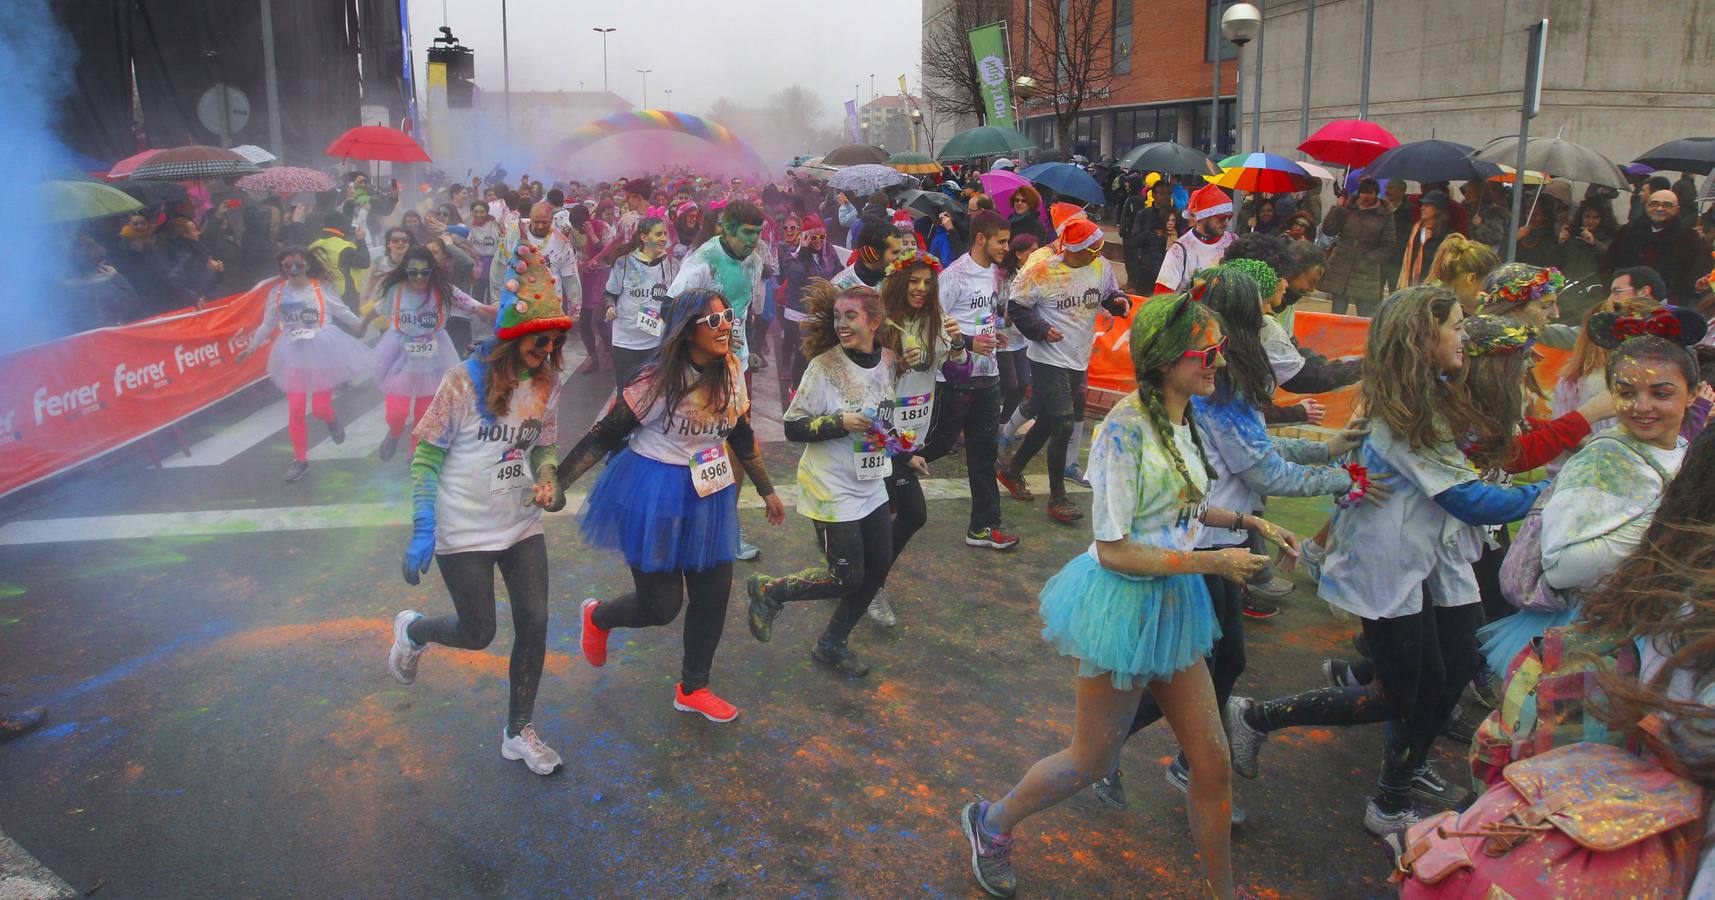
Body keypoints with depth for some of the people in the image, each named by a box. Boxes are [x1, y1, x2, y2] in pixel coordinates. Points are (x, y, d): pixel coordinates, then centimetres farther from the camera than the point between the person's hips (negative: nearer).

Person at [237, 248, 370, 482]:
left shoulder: (321, 287, -6)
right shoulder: (277, 292, -1)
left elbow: (342, 311, 5)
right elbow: (268, 324, 10)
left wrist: (362, 326, 5)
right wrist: (252, 346, 13)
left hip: (321, 350, -2)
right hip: (294, 354, 2)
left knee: (320, 408, -2)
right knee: (295, 410, 1)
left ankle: (332, 419, 38)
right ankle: (300, 459, 14)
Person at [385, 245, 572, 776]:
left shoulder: (546, 383, -1)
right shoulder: (465, 382, -17)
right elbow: (425, 456, -12)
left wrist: (548, 480, -12)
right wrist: (423, 530, -17)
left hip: (522, 527, 5)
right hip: (464, 532, -5)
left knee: (535, 625, 2)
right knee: (478, 633, 6)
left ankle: (519, 732, 22)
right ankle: (412, 631, 42)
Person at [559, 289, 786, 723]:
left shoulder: (730, 371, -2)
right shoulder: (657, 379, -21)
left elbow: (742, 436, 11)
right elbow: (605, 436, -15)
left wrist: (767, 491, 17)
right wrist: (556, 482, -16)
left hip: (707, 490, 6)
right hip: (652, 491, -6)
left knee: (714, 594, 9)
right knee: (662, 605, 2)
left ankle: (692, 689, 31)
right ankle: (598, 616, 37)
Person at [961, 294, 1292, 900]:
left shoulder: (1181, 418, 3)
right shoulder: (1126, 428, -23)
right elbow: (1113, 549, -22)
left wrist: (1246, 521, 7)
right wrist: (1209, 561, -19)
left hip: (1173, 601, 8)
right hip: (1126, 604, -7)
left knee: (1213, 765, 13)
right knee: (1092, 760, 11)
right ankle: (992, 822, 35)